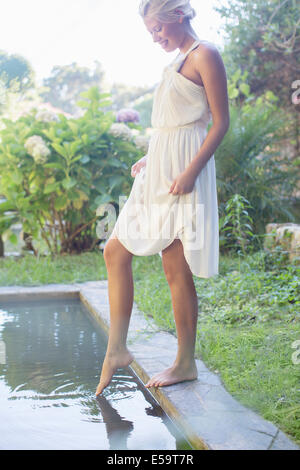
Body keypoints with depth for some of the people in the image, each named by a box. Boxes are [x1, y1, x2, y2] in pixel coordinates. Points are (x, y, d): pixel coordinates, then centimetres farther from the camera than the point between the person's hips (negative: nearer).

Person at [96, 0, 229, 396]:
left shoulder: (205, 55, -7)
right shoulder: (178, 62, 19)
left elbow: (221, 122, -13)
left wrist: (190, 171, -21)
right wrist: (149, 159, 17)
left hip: (182, 174, -9)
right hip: (158, 172, 10)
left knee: (176, 268, -5)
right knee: (115, 251, 6)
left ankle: (186, 364, 9)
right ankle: (117, 350, 12)